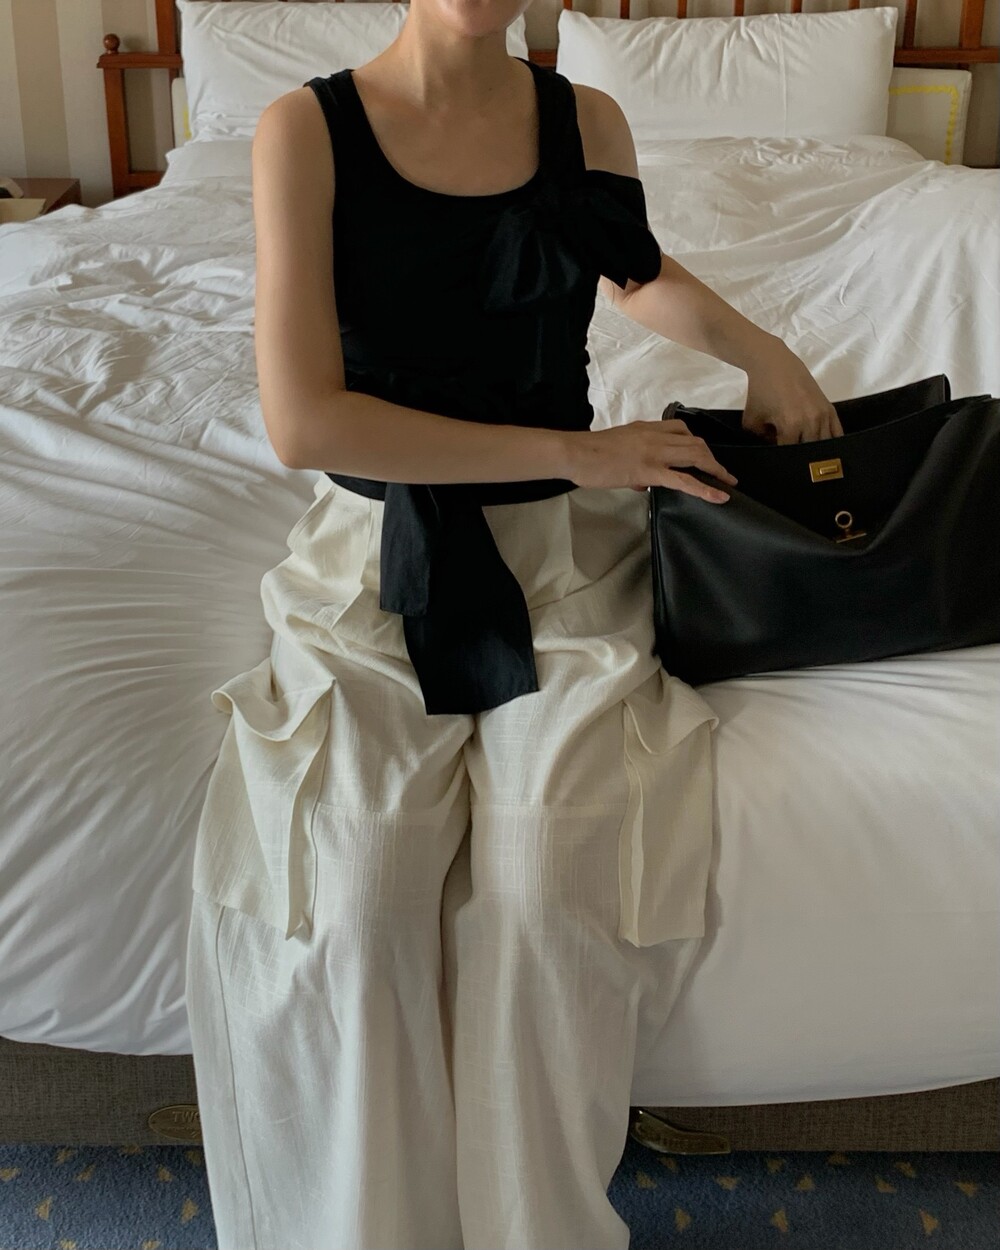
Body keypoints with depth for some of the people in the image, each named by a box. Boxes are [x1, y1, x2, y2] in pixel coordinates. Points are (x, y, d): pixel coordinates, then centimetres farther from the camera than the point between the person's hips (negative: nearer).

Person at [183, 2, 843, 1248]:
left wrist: (757, 347, 9)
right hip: (378, 551, -1)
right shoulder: (308, 128, -4)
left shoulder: (587, 120, 5)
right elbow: (302, 419, -14)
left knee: (551, 879, -24)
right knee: (347, 885, -25)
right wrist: (578, 452, -13)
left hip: (559, 553, 2)